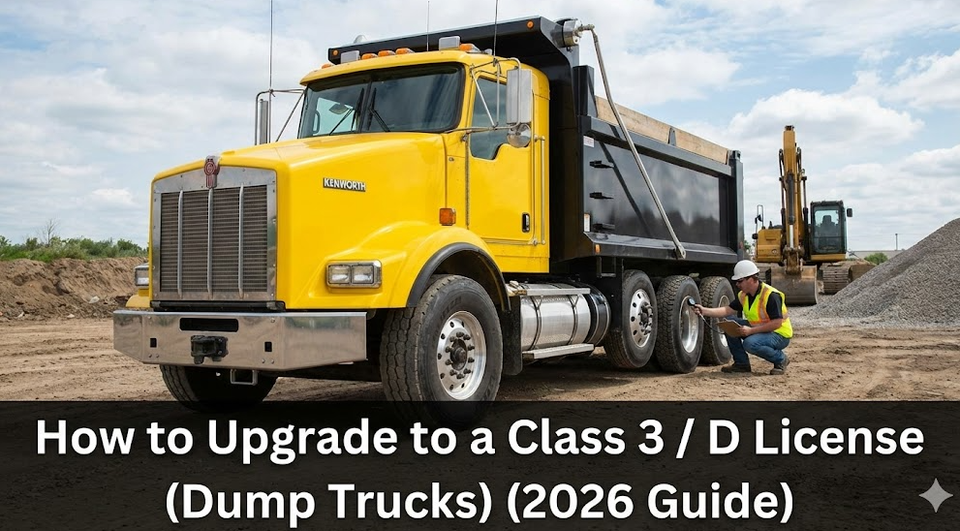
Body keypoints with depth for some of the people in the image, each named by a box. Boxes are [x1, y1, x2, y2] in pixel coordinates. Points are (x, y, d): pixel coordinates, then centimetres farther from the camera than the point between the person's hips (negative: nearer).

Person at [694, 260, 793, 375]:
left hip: (780, 335, -8)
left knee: (750, 343, -33)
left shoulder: (771, 295, -24)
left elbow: (777, 323, -27)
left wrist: (751, 331, -29)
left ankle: (780, 359, -8)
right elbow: (728, 310, 1)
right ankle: (741, 363, 4)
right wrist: (704, 311, -12)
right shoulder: (743, 295, 1)